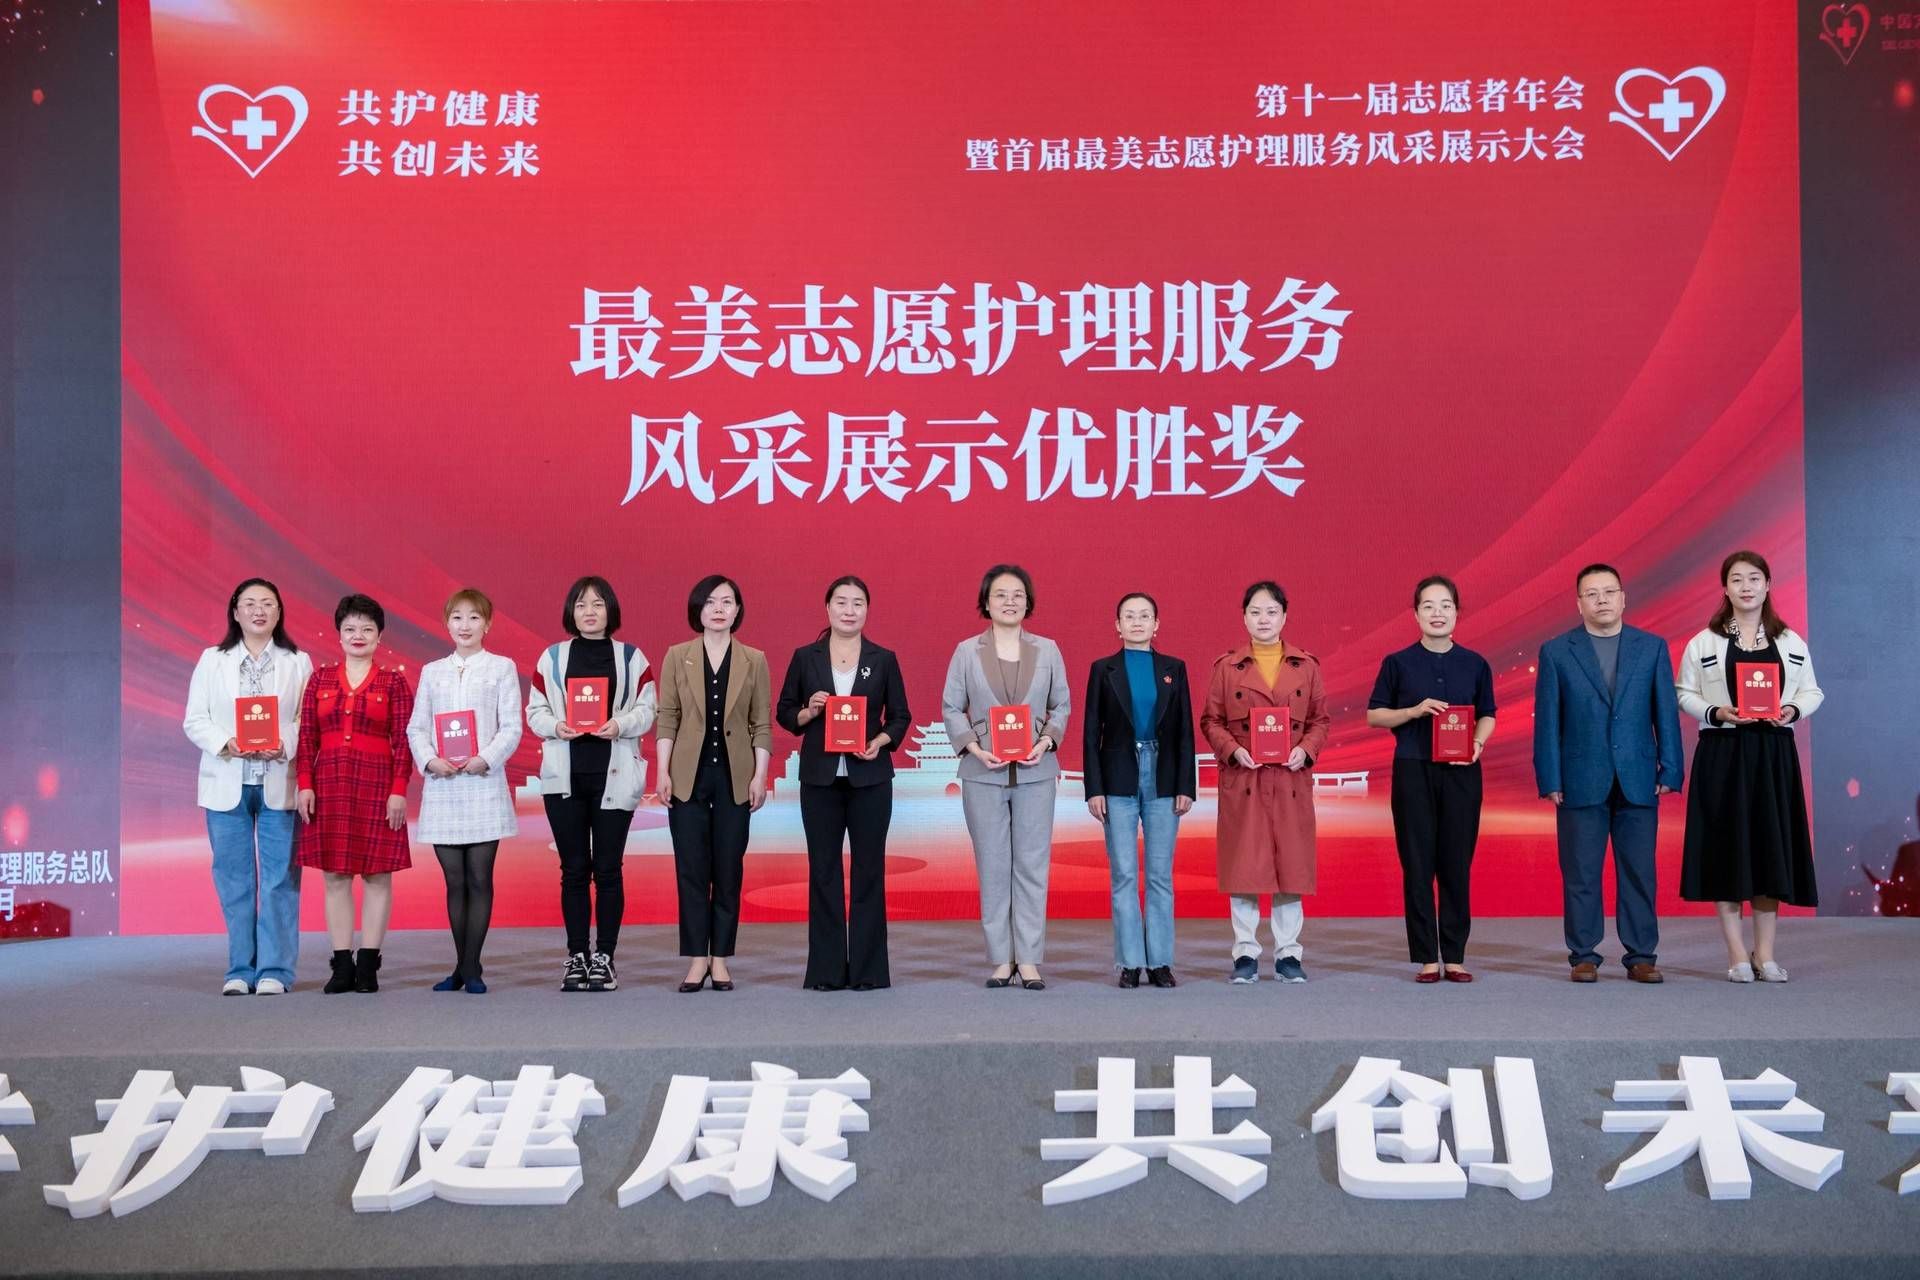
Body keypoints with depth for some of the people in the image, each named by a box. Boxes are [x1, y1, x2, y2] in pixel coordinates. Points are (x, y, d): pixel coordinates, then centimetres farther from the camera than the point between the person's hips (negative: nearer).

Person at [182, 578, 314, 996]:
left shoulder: (298, 663, 9)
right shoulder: (212, 661, 11)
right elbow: (195, 720, 5)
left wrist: (284, 745, -17)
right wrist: (225, 743, -13)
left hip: (280, 784, -1)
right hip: (227, 784, 1)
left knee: (280, 876, -2)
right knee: (234, 878, 3)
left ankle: (274, 970, 2)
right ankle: (240, 970, 10)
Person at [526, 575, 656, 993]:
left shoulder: (632, 658, 6)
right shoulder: (551, 658, 9)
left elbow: (647, 711, 1)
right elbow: (535, 712, 7)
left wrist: (621, 725, -16)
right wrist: (555, 726, -12)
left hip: (613, 776, -1)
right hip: (564, 776, 1)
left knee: (608, 868, 0)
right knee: (574, 868, 4)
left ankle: (604, 956, 7)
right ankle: (576, 956, 10)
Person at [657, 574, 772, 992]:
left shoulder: (754, 661, 5)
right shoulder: (677, 657, 4)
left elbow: (762, 725, 4)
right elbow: (667, 718, 3)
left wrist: (760, 776, -3)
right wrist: (663, 772, -4)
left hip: (734, 776, 0)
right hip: (689, 775, 0)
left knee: (729, 870, 3)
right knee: (691, 869, 0)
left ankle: (720, 959, 10)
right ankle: (697, 959, 5)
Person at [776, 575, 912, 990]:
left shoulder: (884, 659, 5)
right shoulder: (805, 657, 5)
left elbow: (901, 716, 7)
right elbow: (784, 712, 9)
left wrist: (881, 741, -11)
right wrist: (808, 713, -11)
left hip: (870, 777, 0)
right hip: (820, 777, 0)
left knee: (869, 869, 2)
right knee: (823, 870, 2)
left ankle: (868, 968, 8)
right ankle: (827, 969, 8)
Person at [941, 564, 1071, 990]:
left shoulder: (1047, 650, 8)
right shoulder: (966, 651, 4)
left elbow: (1061, 704, 9)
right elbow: (951, 708, 4)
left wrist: (1045, 741, -9)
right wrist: (975, 748, -11)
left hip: (1036, 771, 1)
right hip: (983, 773, 0)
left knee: (1032, 864, -1)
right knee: (992, 866, 3)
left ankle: (1029, 959, 3)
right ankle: (1001, 958, 9)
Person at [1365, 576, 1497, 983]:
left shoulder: (1475, 664, 7)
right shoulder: (1398, 663, 3)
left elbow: (1487, 715, 13)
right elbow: (1374, 715, 6)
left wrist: (1478, 744, -7)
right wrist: (1414, 711, -11)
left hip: (1461, 772, 1)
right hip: (1413, 771, -1)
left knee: (1457, 864, 2)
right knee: (1418, 864, 0)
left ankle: (1455, 956, 10)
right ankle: (1426, 958, 6)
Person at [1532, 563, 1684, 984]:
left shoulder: (1652, 647, 8)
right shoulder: (1556, 652, 4)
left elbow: (1666, 712, 6)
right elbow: (1546, 720, 2)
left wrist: (1670, 771, 0)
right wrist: (1549, 779, -4)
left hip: (1638, 782, 1)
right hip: (1581, 783, -1)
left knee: (1639, 872, 3)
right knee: (1581, 874, 2)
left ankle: (1641, 956, 10)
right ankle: (1583, 956, 9)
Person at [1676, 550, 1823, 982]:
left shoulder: (1791, 642, 9)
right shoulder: (1703, 643, 2)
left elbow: (1812, 692, 11)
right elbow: (1685, 694, 2)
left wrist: (1793, 710, -10)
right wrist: (1716, 712, -15)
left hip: (1773, 754, 2)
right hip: (1722, 754, -2)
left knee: (1771, 848, 2)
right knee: (1726, 848, -2)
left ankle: (1765, 953, 11)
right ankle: (1737, 954, 5)